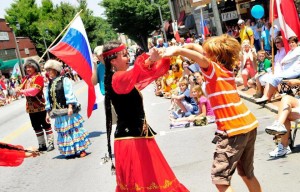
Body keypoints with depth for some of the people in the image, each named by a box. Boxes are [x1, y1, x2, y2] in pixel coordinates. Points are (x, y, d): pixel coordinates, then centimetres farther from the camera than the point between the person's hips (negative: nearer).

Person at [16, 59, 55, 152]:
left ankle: (50, 143, 7)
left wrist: (23, 91, -15)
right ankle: (42, 145, 21)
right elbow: (20, 88, 6)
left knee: (45, 125, 1)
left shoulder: (38, 77, -9)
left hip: (40, 106, -7)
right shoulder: (25, 79, 13)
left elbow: (34, 90, -19)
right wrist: (18, 90, -16)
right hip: (30, 107, 7)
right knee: (36, 127, 12)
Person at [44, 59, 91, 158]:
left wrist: (70, 107, -18)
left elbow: (69, 94, -12)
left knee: (74, 128, -1)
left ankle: (81, 150, 6)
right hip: (58, 113, 6)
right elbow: (48, 99, 15)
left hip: (68, 111, -6)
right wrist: (48, 113, 13)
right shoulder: (49, 84, 11)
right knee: (63, 132, 8)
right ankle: (70, 152, 15)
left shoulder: (64, 80, -6)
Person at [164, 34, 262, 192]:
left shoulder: (213, 69, -7)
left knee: (220, 178, -2)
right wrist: (178, 49, 13)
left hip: (233, 130, -9)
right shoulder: (227, 68, 14)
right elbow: (195, 47, 22)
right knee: (247, 174, 23)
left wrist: (178, 51, -33)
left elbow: (201, 58, -32)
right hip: (249, 124, 9)